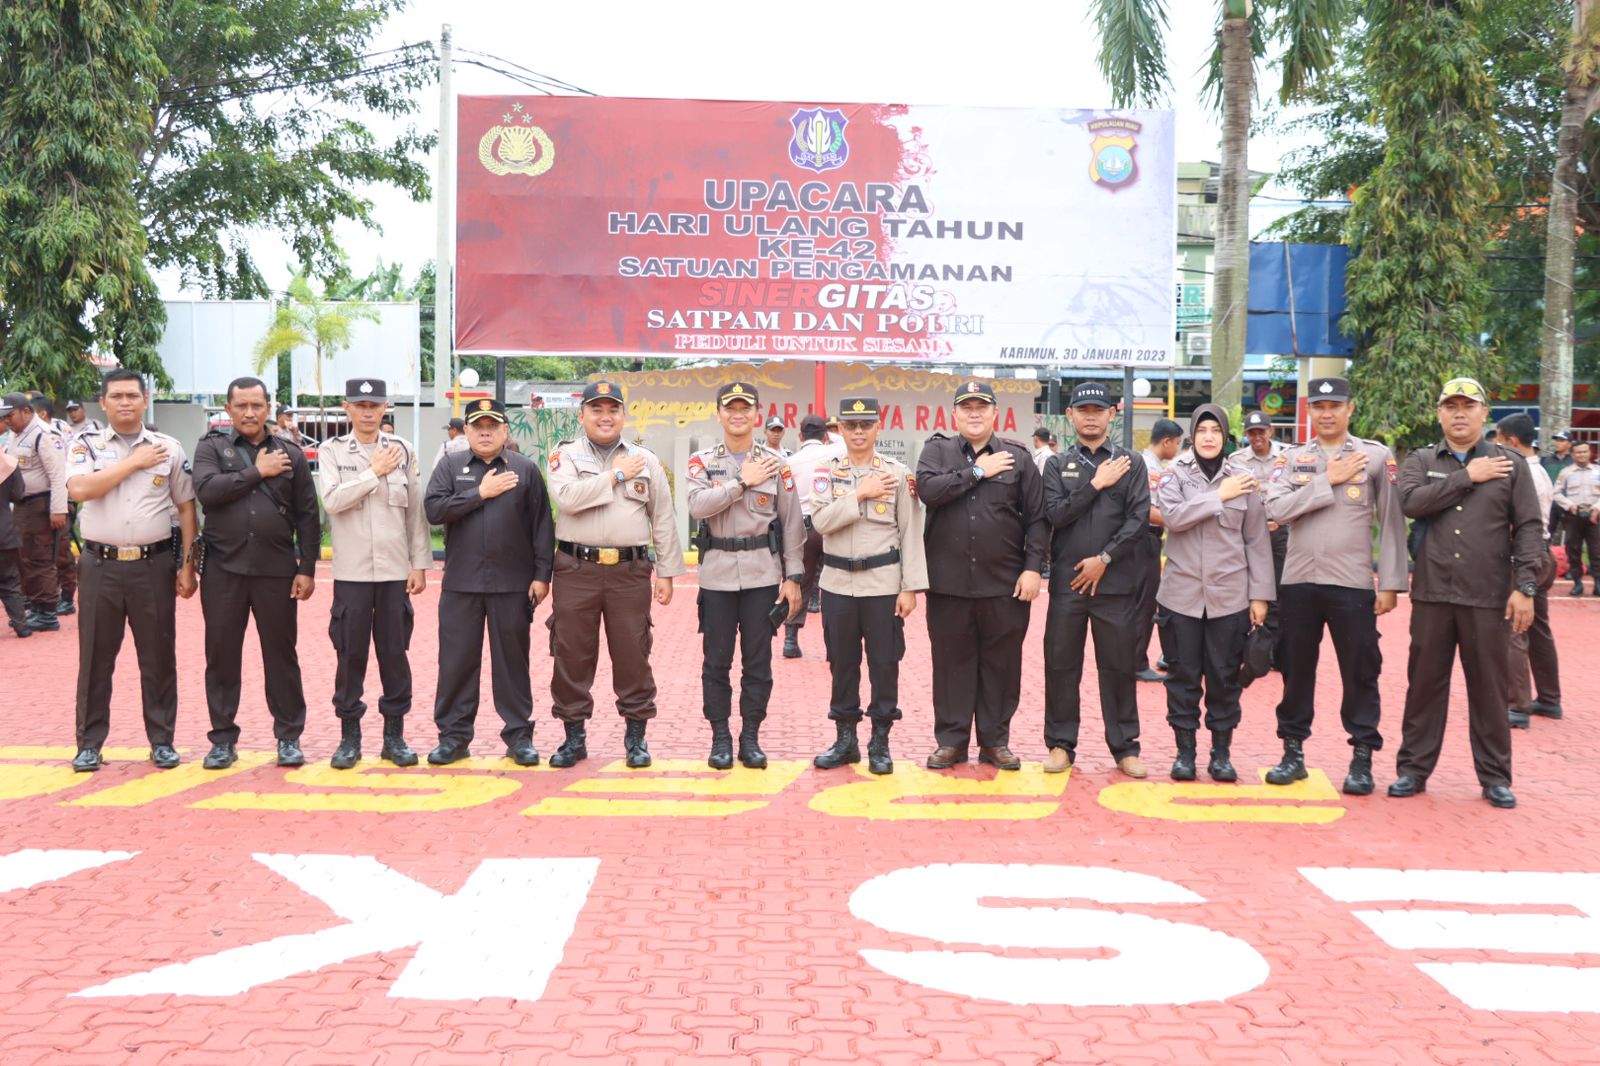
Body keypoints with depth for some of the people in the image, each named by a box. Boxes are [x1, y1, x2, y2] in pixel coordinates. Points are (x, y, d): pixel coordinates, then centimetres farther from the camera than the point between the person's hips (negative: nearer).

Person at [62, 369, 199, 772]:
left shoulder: (169, 448, 4)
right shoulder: (86, 444, 2)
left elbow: (186, 509, 6)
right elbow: (79, 489, -16)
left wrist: (187, 565, 0)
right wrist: (134, 462, -12)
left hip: (155, 565, 0)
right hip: (101, 565, 0)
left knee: (159, 657, 6)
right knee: (95, 658, 6)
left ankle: (162, 740, 16)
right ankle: (89, 744, 15)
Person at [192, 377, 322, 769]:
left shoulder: (291, 454, 8)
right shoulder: (211, 447, 6)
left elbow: (307, 516, 6)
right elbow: (206, 490, -14)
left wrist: (307, 569, 0)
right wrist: (258, 473, -10)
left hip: (276, 570, 0)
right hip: (223, 569, 0)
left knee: (281, 654, 5)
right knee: (222, 655, 6)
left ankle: (289, 737, 15)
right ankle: (223, 739, 17)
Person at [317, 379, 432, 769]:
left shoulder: (403, 451, 6)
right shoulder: (332, 451, 3)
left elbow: (416, 511, 6)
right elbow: (332, 500, -13)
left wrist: (420, 564, 3)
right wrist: (375, 472, -12)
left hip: (395, 571, 1)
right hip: (351, 572, -1)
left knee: (395, 652, 5)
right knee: (350, 653, 3)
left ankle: (395, 736, 14)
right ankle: (349, 736, 14)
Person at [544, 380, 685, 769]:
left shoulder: (646, 460, 8)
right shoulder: (566, 456, 4)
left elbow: (663, 520, 8)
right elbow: (566, 497, -16)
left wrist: (667, 573, 4)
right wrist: (615, 476, -11)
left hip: (630, 572, 1)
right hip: (576, 569, -1)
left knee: (632, 654, 4)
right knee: (571, 654, 5)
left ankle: (636, 735, 16)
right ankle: (574, 735, 17)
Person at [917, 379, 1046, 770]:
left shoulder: (1018, 457, 6)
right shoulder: (937, 450, 6)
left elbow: (1037, 518, 3)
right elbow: (927, 489, -14)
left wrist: (1033, 568, -6)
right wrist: (977, 472, -12)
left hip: (1005, 583, 0)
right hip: (949, 581, 0)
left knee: (1001, 662, 7)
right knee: (951, 661, 7)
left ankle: (995, 740, 18)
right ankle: (950, 740, 17)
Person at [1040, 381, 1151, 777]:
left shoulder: (1131, 463, 5)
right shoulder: (1058, 464, 8)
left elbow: (1140, 519, -3)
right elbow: (1055, 514, -5)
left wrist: (1104, 559, -10)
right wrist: (1097, 484, -10)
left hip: (1116, 581, -1)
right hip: (1067, 581, 1)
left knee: (1119, 665, 4)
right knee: (1061, 663, 4)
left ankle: (1125, 746, 14)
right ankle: (1061, 744, 14)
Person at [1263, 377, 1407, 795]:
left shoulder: (1376, 457, 2)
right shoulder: (1291, 459, 7)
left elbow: (1391, 523, 1)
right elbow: (1276, 508, -9)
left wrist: (1390, 583, -4)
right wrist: (1329, 481, -11)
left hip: (1352, 584, -2)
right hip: (1298, 582, 2)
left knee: (1360, 673, 1)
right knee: (1296, 669, 10)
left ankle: (1362, 757, 11)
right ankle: (1293, 752, 20)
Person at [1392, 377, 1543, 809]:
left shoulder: (1510, 464, 5)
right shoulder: (1421, 461, 8)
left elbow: (1529, 528, 2)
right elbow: (1412, 502, -12)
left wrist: (1525, 588, -6)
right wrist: (1467, 477, -11)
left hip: (1488, 597, -1)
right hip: (1432, 594, 1)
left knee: (1489, 688, 5)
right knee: (1425, 682, 6)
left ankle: (1495, 777, 16)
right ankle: (1413, 768, 16)